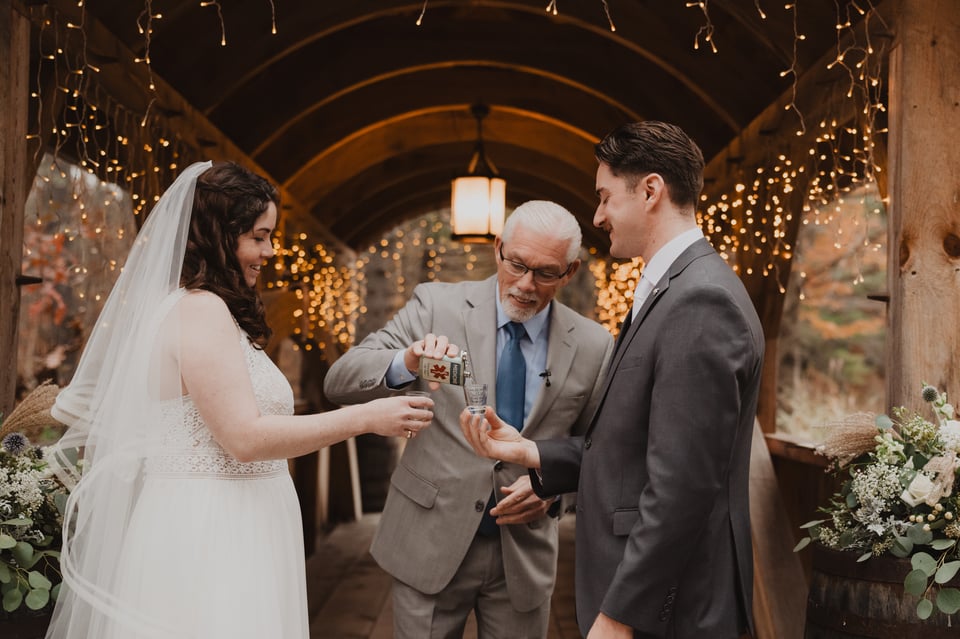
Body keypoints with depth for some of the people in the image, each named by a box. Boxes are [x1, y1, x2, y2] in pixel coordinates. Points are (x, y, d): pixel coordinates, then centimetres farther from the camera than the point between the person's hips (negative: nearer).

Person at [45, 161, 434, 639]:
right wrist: (366, 418, -19)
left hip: (217, 528, 10)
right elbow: (245, 437, -22)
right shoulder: (202, 310, -17)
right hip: (207, 536, -10)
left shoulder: (190, 307, 13)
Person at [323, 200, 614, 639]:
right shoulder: (437, 304, -6)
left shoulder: (592, 346, -1)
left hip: (524, 552, 2)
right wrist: (406, 364, -33)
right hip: (430, 544, -1)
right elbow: (339, 381, -13)